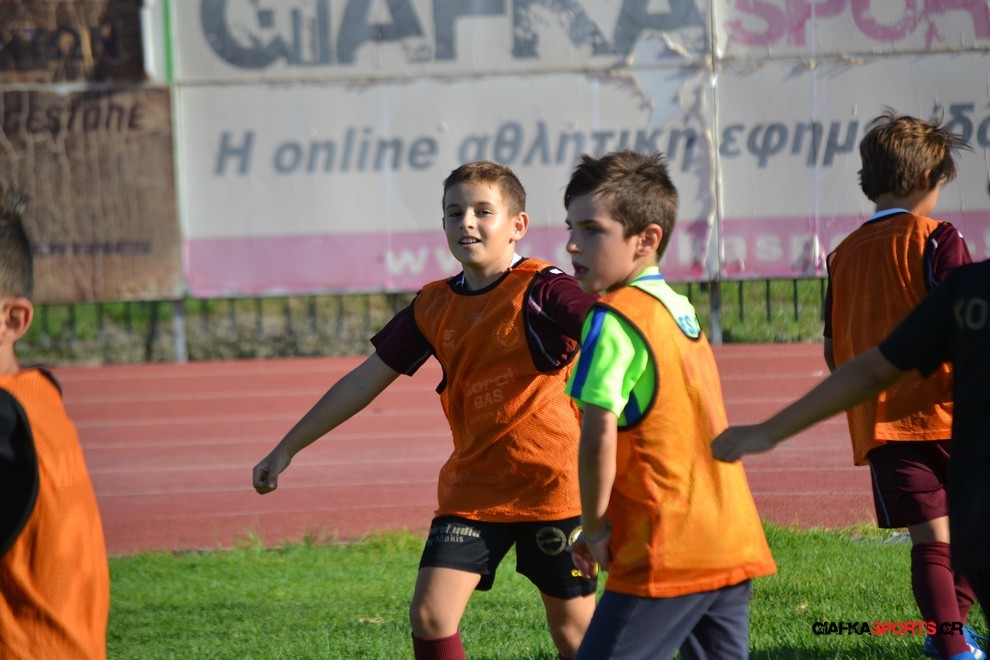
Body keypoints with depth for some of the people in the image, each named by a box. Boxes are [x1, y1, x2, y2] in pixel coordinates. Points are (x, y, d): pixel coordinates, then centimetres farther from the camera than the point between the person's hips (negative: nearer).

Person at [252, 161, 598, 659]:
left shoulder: (540, 290, -12)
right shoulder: (433, 307, 6)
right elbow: (366, 380, 13)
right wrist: (287, 448, 15)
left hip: (550, 487, -5)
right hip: (471, 488, 5)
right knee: (429, 615, -9)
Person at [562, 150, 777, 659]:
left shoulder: (613, 317, -10)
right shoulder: (680, 308, 16)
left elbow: (599, 438, -18)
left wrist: (594, 528, -5)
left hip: (668, 556, -9)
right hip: (735, 543, 9)